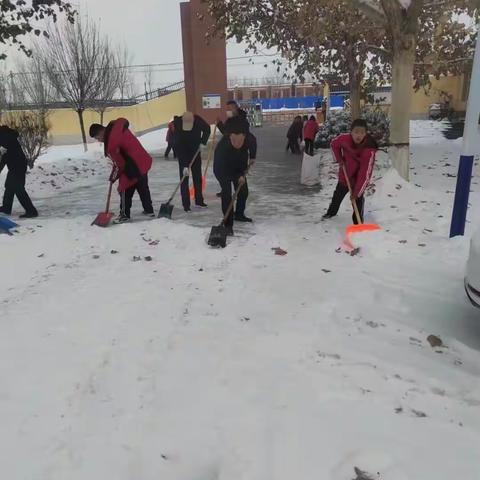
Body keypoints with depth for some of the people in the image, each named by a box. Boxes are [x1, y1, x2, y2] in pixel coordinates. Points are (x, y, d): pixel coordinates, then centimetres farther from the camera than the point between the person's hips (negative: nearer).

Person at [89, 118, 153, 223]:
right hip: (143, 161, 10)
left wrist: (114, 176, -1)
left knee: (125, 190, 2)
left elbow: (119, 163, -18)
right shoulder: (118, 127, 6)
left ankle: (125, 215, 10)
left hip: (133, 167, -10)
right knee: (143, 188, 21)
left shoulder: (112, 141, -21)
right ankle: (149, 210, 32)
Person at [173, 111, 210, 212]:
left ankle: (199, 201, 21)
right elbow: (180, 148, -32)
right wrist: (185, 166, -35)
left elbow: (207, 129, 1)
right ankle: (186, 205, -4)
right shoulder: (178, 125, -30)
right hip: (183, 154, -3)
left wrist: (203, 142, -12)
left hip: (195, 151, 4)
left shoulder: (198, 120, -22)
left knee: (198, 177, 9)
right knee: (184, 179, -7)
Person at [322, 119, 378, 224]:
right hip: (344, 176, 5)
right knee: (337, 196, 24)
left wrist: (356, 193, -35)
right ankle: (331, 212, 51)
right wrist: (339, 159, -10)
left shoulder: (369, 151, -34)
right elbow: (334, 144, 2)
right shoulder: (344, 138, -24)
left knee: (358, 200, -10)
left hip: (358, 180, -4)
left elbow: (365, 174, -33)